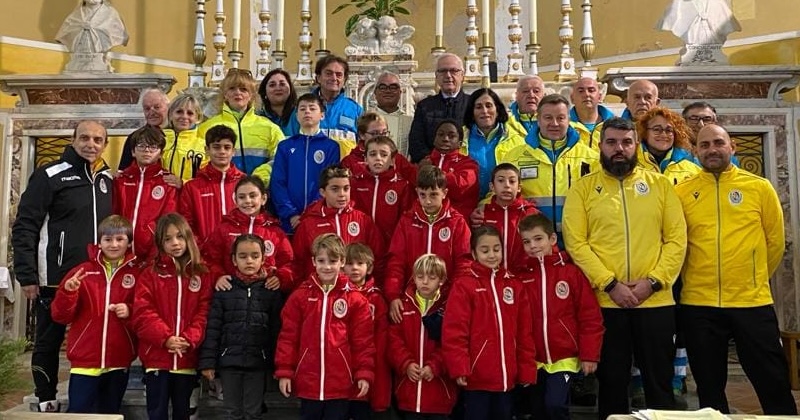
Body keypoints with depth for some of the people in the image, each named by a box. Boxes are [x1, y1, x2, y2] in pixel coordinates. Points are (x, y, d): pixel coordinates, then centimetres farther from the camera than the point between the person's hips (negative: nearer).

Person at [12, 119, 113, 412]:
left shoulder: (108, 180, 11)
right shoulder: (50, 176, -5)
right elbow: (24, 228, -7)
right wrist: (27, 276, -12)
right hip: (55, 280, -4)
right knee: (49, 342, 7)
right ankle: (46, 402, 20)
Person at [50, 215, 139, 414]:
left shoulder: (137, 274, 1)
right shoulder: (82, 272, 1)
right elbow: (61, 316, 1)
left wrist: (130, 311, -13)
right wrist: (68, 292, -17)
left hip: (119, 362, 1)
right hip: (85, 360, -1)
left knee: (110, 414, 14)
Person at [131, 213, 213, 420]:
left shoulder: (202, 275, 5)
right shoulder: (150, 275, 1)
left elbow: (204, 314, -1)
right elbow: (142, 314, -7)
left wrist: (189, 339, -16)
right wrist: (165, 338, -19)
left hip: (187, 358, 1)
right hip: (156, 356, -1)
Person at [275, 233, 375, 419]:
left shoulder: (356, 299, -2)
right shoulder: (300, 296, 1)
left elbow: (363, 340, -1)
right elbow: (288, 337, 2)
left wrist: (364, 373, -6)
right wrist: (284, 371, -1)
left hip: (341, 383, -1)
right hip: (308, 382, 1)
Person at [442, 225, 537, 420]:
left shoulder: (514, 286, 9)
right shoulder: (464, 285, -7)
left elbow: (525, 333, 11)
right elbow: (453, 331, -13)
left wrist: (527, 370, 8)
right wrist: (459, 368, -19)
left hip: (506, 377, 5)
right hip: (477, 378, -5)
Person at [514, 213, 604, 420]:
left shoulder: (571, 271, -7)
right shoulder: (520, 275, 0)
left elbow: (590, 316, -6)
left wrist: (589, 355, -7)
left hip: (565, 358, -3)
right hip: (534, 360, 3)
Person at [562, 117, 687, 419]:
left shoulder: (660, 184, 7)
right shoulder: (583, 188, 3)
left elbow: (677, 239, 2)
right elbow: (575, 242, -5)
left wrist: (652, 282, -11)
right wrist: (610, 284, -14)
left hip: (656, 301, 1)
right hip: (604, 302, -1)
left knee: (659, 382, 11)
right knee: (612, 383, 11)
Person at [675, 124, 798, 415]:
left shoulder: (759, 187, 1)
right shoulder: (682, 192, 1)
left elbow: (776, 241, 8)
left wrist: (756, 279, 13)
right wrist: (696, 279, 9)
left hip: (753, 303, -1)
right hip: (698, 305, 1)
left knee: (773, 385, 7)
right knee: (709, 388, 13)